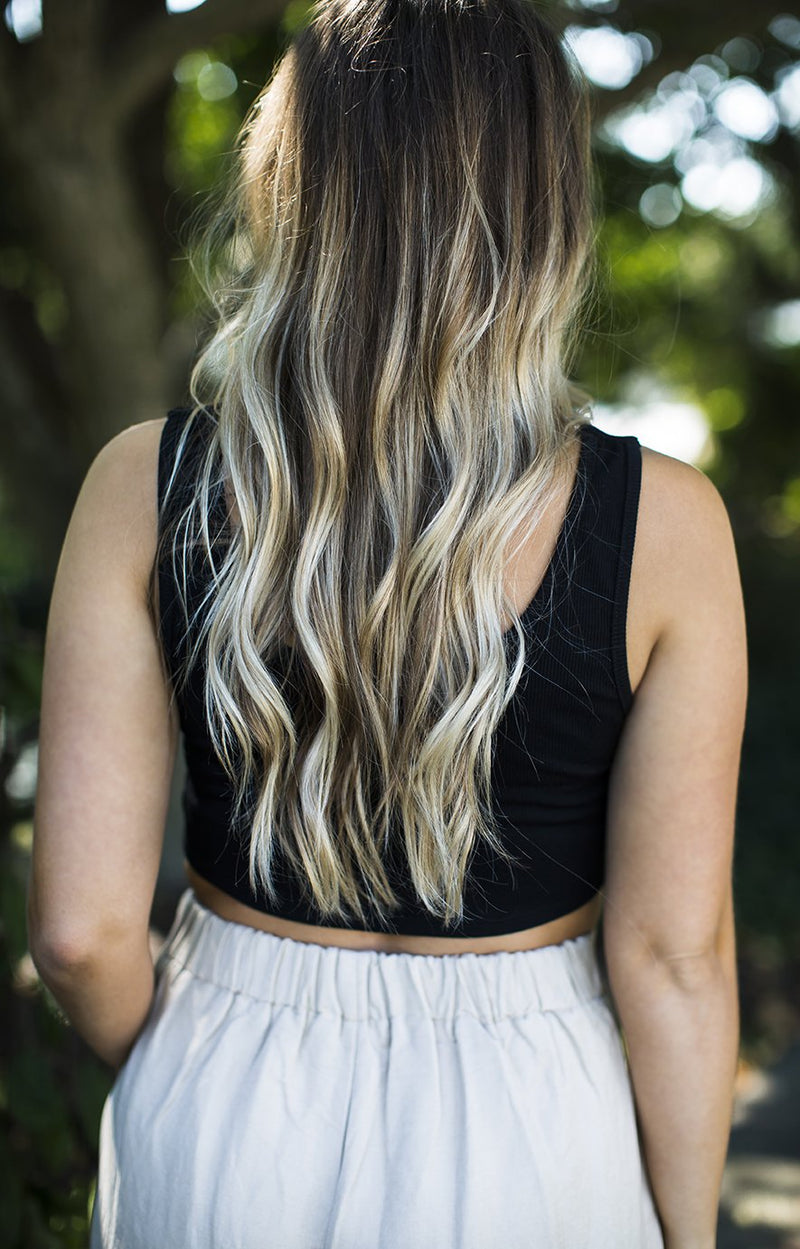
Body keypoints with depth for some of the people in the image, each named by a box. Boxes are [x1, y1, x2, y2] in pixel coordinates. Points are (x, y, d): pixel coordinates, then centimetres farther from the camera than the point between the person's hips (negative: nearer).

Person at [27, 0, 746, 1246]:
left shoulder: (144, 489, -14)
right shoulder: (663, 525, -17)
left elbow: (82, 928, -12)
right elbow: (671, 954, -12)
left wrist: (177, 1078, 9)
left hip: (225, 1132, 1)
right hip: (526, 1137, 0)